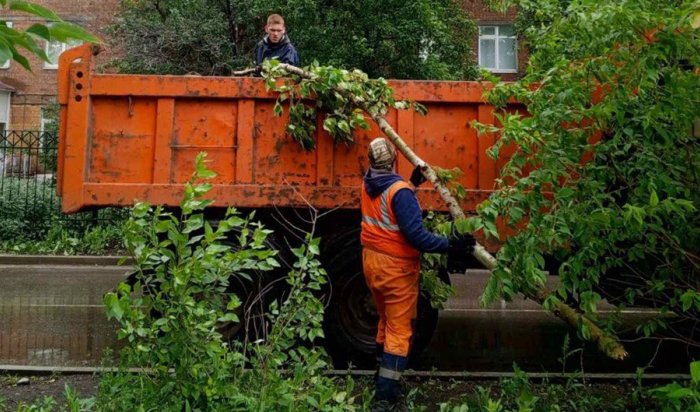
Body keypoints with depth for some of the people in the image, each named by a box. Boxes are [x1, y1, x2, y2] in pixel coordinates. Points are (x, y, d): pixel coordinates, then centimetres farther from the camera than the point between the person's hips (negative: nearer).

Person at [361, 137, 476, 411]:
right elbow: (416, 235, -27)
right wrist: (451, 246, -23)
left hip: (371, 260, 8)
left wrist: (413, 183, 14)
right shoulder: (400, 191, -23)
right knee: (400, 330, 2)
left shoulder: (367, 185, 0)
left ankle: (382, 375, 37)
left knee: (386, 320, 24)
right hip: (396, 267, -8)